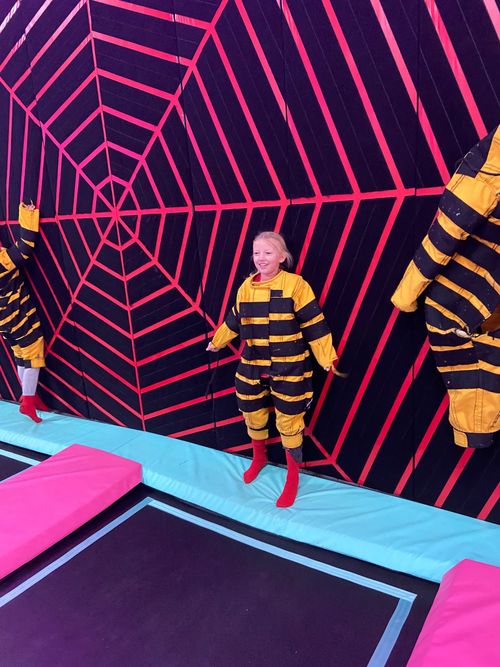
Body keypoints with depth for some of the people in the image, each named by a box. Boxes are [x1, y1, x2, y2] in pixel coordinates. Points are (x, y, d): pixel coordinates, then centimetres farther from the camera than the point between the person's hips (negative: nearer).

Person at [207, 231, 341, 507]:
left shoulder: (295, 284, -12)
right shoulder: (246, 287, 3)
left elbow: (314, 324, -10)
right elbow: (234, 320, 18)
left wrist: (327, 359, -9)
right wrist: (217, 342, 28)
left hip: (288, 368, -4)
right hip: (252, 366, 5)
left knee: (289, 421, 4)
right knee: (252, 415, 17)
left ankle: (292, 476, 27)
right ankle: (259, 458, 48)